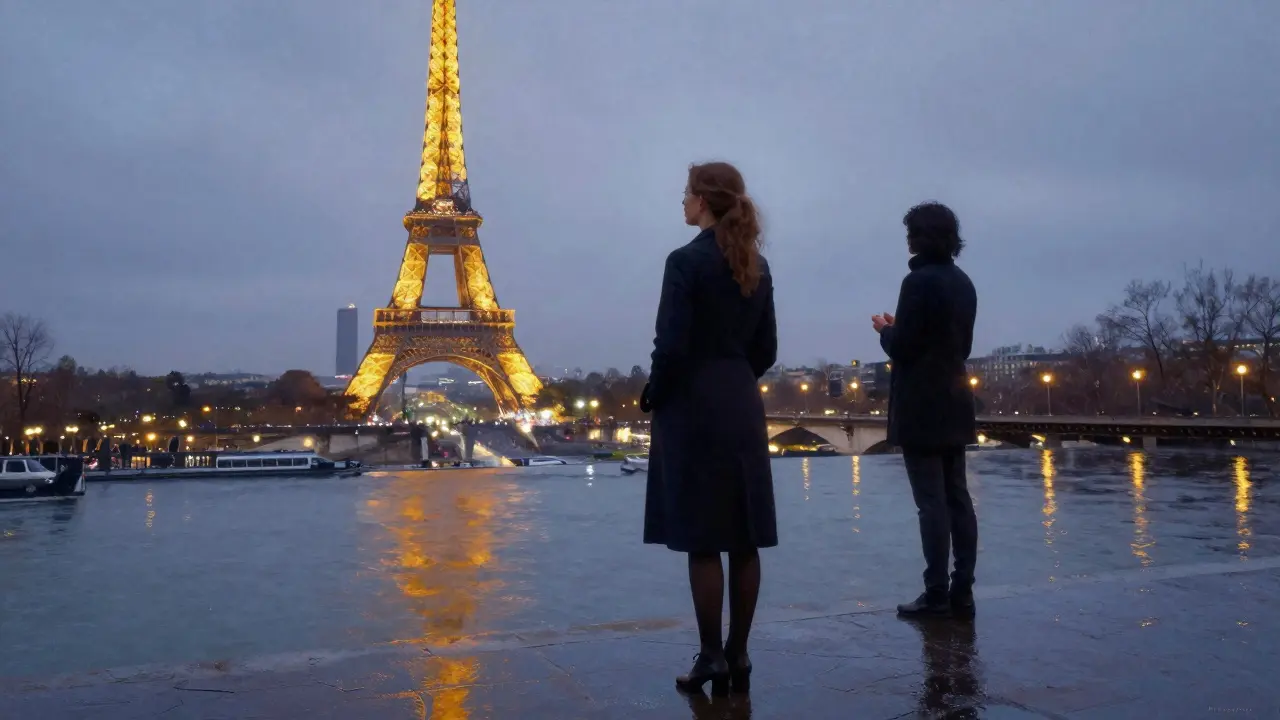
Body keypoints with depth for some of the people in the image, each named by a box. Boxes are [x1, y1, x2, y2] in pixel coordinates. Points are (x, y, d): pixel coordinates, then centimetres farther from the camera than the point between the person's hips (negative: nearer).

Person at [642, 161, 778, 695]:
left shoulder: (686, 261, -12)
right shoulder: (757, 266, 10)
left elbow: (671, 346, -16)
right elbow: (766, 350, 11)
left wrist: (651, 397, -1)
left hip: (693, 409, -7)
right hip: (743, 410, 7)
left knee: (702, 542, 0)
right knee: (744, 540, 9)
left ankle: (712, 659, 7)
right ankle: (737, 655, 19)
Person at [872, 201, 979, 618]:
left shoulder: (919, 282, -14)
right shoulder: (963, 283, 12)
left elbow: (901, 348, -16)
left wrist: (886, 330, 5)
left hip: (921, 409, -8)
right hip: (954, 405, 8)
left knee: (931, 502, -5)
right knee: (957, 498, 9)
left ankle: (937, 594, -1)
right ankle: (962, 591, 13)